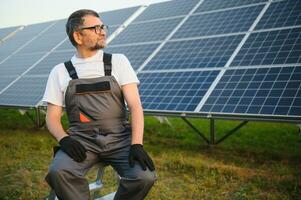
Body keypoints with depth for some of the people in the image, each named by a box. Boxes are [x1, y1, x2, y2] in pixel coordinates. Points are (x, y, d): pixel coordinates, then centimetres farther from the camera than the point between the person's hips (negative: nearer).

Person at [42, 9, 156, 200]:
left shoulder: (118, 61, 8)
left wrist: (137, 144, -16)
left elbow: (135, 105, -1)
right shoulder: (60, 72, 10)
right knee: (58, 172, -31)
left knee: (144, 177, -26)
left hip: (119, 138, 0)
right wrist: (64, 139, -13)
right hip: (81, 140, 0)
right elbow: (52, 117, 9)